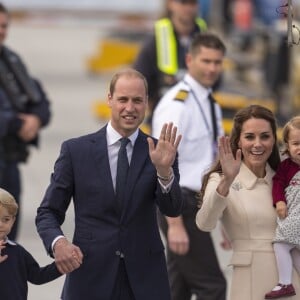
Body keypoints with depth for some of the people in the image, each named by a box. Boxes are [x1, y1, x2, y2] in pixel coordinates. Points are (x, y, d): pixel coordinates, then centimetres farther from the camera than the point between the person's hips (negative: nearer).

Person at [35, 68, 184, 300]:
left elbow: (172, 209, -8)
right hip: (90, 278, 0)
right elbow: (48, 212, 5)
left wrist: (164, 170, -26)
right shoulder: (76, 150, 3)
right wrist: (57, 242, -16)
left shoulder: (158, 152, 4)